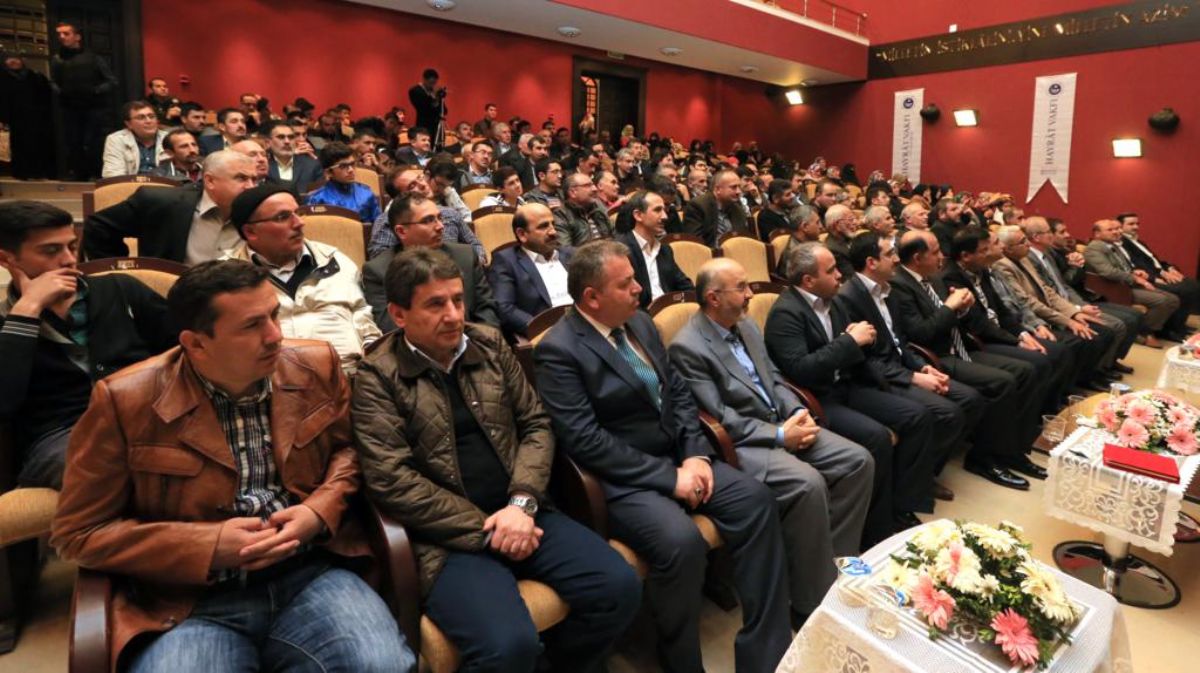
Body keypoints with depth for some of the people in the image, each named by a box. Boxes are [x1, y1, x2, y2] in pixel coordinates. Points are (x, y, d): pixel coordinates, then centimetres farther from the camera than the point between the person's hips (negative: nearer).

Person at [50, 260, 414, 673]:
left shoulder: (316, 366, 2)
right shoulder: (124, 400, -6)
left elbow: (348, 448, 16)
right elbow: (78, 532, 0)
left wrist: (320, 511, -5)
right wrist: (210, 546, -12)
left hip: (310, 575, 3)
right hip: (191, 601, -2)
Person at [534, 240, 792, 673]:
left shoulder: (640, 323, 9)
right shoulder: (558, 350, -16)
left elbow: (678, 392, 11)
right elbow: (585, 441, -22)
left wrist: (695, 455, -6)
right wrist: (669, 477, -20)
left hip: (677, 457, 8)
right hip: (620, 478, -7)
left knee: (756, 499, -11)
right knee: (681, 540, -31)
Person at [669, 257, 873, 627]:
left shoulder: (747, 326, 11)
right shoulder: (686, 347, -16)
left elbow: (774, 379, 16)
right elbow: (720, 419, -18)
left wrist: (798, 412, -3)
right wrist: (779, 435, -18)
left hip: (781, 424, 9)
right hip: (739, 443, -8)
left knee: (858, 460, -6)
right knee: (807, 483, -30)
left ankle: (835, 563, 7)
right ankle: (813, 601, -12)